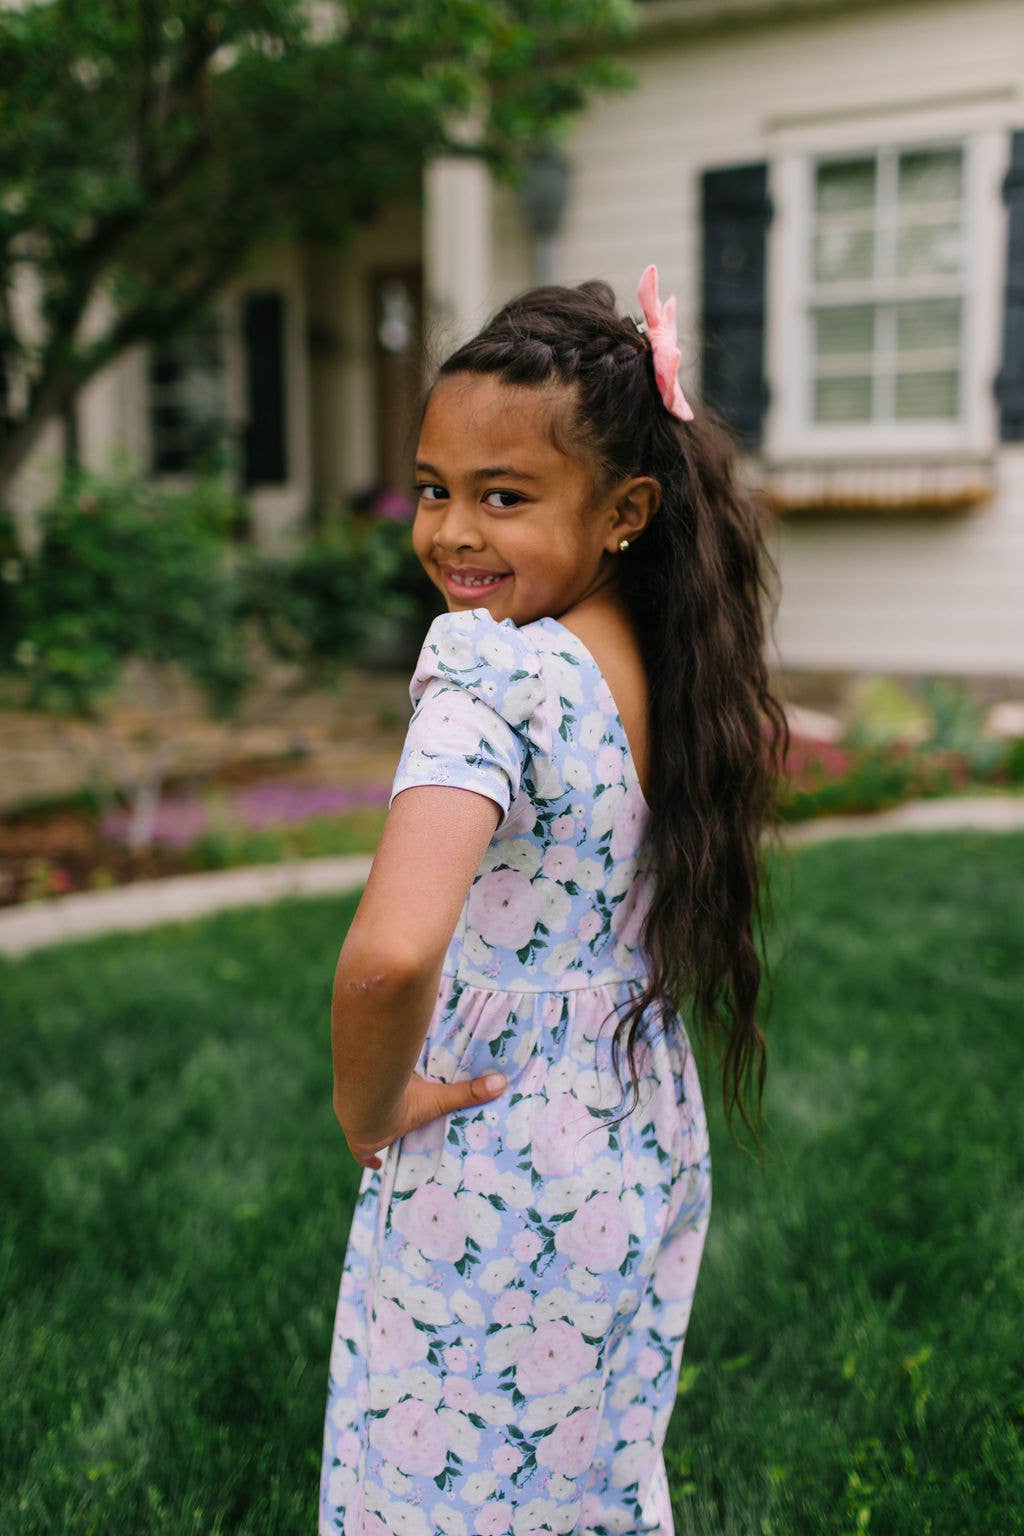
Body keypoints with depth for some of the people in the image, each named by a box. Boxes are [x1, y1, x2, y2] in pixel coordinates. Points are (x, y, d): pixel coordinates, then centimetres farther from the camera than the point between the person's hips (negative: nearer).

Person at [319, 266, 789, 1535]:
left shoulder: (488, 668, -27)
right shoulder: (676, 663, -4)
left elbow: (392, 953, -40)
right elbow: (761, 740, 19)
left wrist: (368, 1110, -21)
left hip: (493, 1191, -7)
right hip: (650, 1160, 7)